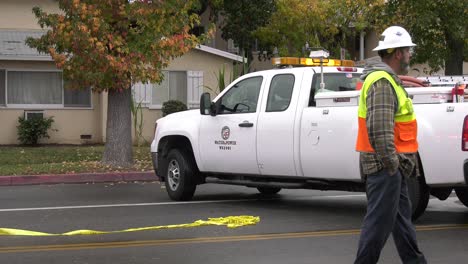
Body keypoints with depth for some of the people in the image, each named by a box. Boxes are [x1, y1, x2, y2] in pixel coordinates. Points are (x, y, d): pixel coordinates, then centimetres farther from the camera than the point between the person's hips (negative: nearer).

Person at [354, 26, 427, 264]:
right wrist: (391, 161, -23)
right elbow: (379, 128, -28)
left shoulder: (388, 79, 17)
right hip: (385, 165, -11)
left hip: (392, 164, 11)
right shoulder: (382, 83, -19)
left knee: (401, 214, 19)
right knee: (380, 219, -6)